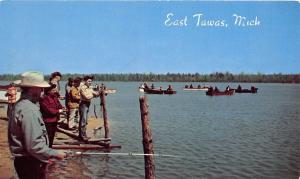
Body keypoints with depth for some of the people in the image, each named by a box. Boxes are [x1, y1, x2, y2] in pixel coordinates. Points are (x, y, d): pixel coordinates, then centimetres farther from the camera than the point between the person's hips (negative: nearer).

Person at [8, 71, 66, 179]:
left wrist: (46, 155, 19)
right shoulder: (29, 110, -25)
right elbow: (34, 146, -28)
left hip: (25, 160, 10)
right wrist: (55, 154, -16)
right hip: (30, 163, -10)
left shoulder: (22, 104, 8)